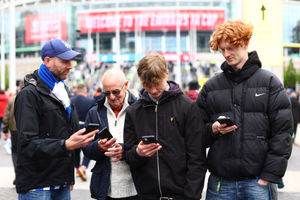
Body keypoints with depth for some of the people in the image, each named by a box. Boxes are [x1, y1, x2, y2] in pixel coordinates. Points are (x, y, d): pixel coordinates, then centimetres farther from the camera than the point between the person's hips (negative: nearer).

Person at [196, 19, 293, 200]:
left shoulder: (269, 82, 2)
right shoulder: (211, 86, 9)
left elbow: (282, 132, -3)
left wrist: (269, 176, -9)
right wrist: (213, 129, -9)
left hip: (258, 181, -2)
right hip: (220, 183, 2)